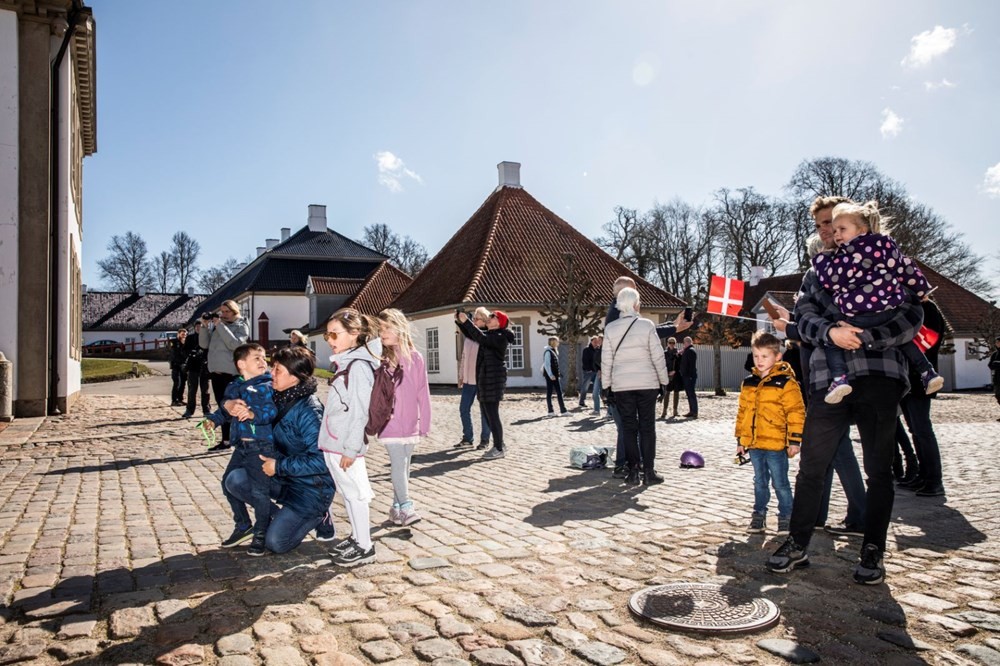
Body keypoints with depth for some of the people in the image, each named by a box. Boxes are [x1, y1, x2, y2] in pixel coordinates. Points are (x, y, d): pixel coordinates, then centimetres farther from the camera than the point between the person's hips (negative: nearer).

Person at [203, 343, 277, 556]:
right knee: (228, 483, 15)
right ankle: (243, 526, 33)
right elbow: (224, 409, 19)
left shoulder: (268, 386, -7)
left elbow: (273, 409, -21)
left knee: (259, 490, -9)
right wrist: (212, 419, 1)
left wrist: (254, 414, -37)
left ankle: (261, 533, 10)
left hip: (262, 445, -7)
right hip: (241, 446, 7)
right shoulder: (234, 388, 11)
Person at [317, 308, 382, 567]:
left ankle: (364, 547, 10)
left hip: (345, 445, -9)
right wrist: (341, 446, 20)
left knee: (354, 492, 0)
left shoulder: (358, 366, -17)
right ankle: (356, 537, 30)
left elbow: (359, 412, -20)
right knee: (346, 492, 17)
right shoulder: (344, 364, 13)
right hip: (333, 443, 9)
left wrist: (351, 448, -19)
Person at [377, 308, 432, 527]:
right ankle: (406, 508, -4)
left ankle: (397, 506, 25)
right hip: (389, 423, -2)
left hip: (410, 423, 3)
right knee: (398, 465, -10)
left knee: (404, 465, 12)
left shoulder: (414, 357, 0)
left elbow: (422, 393, 2)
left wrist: (425, 423, 1)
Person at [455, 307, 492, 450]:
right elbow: (464, 356, 15)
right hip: (468, 379, 6)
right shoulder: (468, 335, 10)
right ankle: (467, 438, 19)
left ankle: (485, 440, 14)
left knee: (484, 410, 3)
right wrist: (461, 376, 15)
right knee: (463, 409, 8)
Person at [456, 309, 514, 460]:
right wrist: (460, 321, 9)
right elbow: (470, 335, 23)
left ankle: (499, 449, 0)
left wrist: (466, 322, -27)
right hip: (485, 379, 10)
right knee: (488, 414, 14)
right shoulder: (489, 335, 15)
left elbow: (480, 337, -27)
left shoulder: (500, 337, -13)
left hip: (493, 380, -10)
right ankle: (499, 444, 23)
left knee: (492, 415, -7)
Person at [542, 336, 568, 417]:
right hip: (550, 376, -9)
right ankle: (550, 411, 4)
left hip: (555, 375, 9)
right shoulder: (548, 352, -13)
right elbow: (546, 365, -18)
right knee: (549, 393, -1)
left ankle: (563, 411, 9)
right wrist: (550, 375, -23)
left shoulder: (554, 351, 16)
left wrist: (558, 373, 15)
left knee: (559, 393, 7)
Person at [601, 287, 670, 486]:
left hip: (621, 385, 2)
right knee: (647, 427, 6)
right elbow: (658, 356, -4)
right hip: (647, 383, -1)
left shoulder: (610, 328, 0)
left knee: (628, 428, 7)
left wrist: (606, 385, 9)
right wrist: (664, 380, 6)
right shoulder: (647, 325, -6)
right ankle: (648, 471, 7)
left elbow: (606, 360, 1)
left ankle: (633, 472, 6)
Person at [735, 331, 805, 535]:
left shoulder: (786, 382, -10)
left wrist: (795, 440, -13)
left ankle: (786, 517, 20)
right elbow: (742, 412, 14)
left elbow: (796, 412, -12)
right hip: (754, 443, 5)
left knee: (780, 483, 5)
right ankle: (759, 514, 27)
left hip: (776, 444, -5)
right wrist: (740, 439, 15)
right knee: (760, 482, 16)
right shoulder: (748, 383, 8)